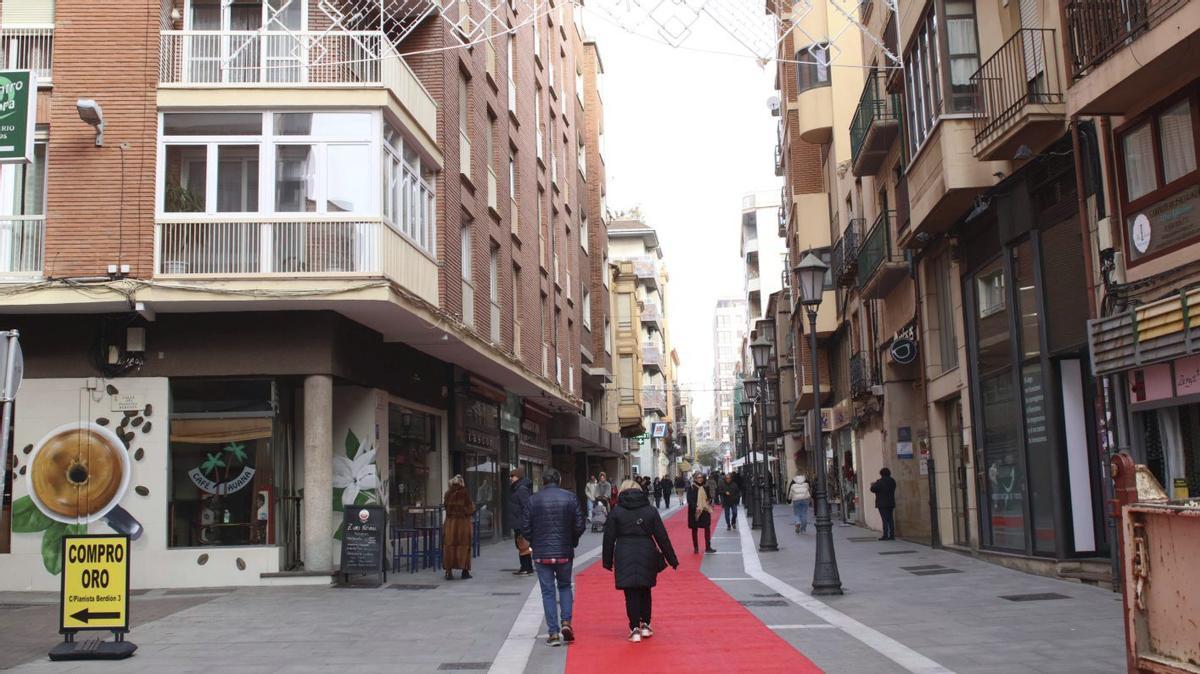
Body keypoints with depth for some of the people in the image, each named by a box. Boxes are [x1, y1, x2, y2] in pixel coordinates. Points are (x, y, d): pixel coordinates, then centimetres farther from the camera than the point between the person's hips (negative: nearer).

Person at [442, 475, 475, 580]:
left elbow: (445, 505, 7)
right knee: (463, 546, 7)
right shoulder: (465, 493, -9)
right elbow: (470, 509, -8)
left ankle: (449, 571, 7)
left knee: (449, 546, 8)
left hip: (450, 523, 2)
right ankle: (465, 570, 11)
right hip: (463, 522, -2)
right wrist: (473, 507, 12)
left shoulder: (448, 493, -1)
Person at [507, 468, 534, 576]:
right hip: (517, 524, 10)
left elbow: (526, 507, -21)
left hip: (521, 523, -10)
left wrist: (524, 522, -25)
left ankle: (527, 569, -1)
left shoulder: (522, 489, -15)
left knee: (523, 546, -6)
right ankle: (524, 568, 20)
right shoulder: (515, 489, 17)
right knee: (520, 546, 14)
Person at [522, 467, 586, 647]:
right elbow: (579, 526, -3)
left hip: (541, 553, -1)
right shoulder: (570, 498, -3)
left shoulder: (534, 500, -5)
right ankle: (566, 621, 4)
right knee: (565, 586, 20)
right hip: (565, 552, 1)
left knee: (548, 591, 6)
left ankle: (554, 632, 5)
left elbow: (525, 528, -4)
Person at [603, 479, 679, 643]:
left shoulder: (616, 511, 2)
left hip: (624, 557, -1)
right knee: (645, 591, 18)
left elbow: (609, 538, 2)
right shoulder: (651, 510, 4)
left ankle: (635, 628, 1)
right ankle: (645, 625, 22)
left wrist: (608, 561, 11)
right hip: (647, 555, 1)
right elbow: (662, 537, 4)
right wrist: (672, 560, 9)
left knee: (631, 594, 4)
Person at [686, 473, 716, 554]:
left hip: (705, 511, 4)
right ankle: (696, 547, 13)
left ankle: (708, 547, 8)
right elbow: (689, 499, -16)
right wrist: (695, 507, -28)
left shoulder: (705, 487, 7)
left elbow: (708, 497, 19)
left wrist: (710, 502, -2)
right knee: (694, 529, 5)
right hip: (694, 512, -4)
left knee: (707, 528, 2)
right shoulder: (691, 488, -9)